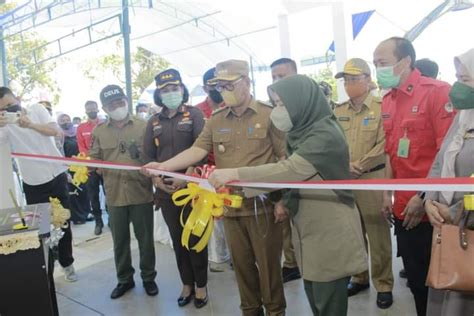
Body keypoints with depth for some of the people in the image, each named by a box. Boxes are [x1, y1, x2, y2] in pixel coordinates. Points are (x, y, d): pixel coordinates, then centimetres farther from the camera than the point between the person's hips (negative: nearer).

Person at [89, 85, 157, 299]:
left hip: (141, 193, -2)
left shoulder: (143, 126, -1)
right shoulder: (99, 132, 6)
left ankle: (148, 278, 28)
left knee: (145, 239, 10)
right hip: (115, 195, 2)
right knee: (120, 240, 15)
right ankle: (124, 279, 33)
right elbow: (94, 160, 6)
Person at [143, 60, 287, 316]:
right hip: (230, 206, 4)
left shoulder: (269, 115, -5)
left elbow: (285, 158, -5)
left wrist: (282, 200, -9)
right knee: (241, 263, 16)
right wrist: (163, 166, -14)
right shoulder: (215, 120, 7)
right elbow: (197, 150, 0)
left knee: (268, 263, 8)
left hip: (262, 205, -4)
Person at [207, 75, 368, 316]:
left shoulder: (325, 134, -18)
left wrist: (236, 174, -28)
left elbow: (290, 170, -29)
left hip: (330, 233, -8)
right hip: (309, 230, 8)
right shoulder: (300, 133, 10)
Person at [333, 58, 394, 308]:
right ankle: (359, 277, 32)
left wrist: (360, 165, -14)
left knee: (378, 236, 3)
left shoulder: (381, 108, -4)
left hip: (373, 179, -5)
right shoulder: (338, 112, 11)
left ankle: (383, 285, 19)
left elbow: (383, 145, -12)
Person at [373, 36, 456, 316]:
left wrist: (424, 198, -16)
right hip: (403, 209, 6)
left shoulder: (437, 92, -11)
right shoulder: (387, 101, 9)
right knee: (415, 278, 17)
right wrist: (387, 194, 11)